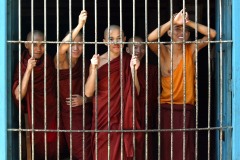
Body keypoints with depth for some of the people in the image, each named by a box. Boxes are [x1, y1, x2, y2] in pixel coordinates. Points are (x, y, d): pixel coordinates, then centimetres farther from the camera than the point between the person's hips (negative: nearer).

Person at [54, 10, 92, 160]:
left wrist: (85, 99, -12)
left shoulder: (85, 64, 6)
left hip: (87, 113, 4)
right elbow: (62, 48, -31)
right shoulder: (61, 62, -8)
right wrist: (79, 26, -40)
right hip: (70, 115, -4)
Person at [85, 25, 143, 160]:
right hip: (103, 117, -1)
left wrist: (133, 70, -14)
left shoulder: (129, 61, 2)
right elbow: (88, 93, -9)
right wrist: (94, 69, -20)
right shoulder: (98, 61, -2)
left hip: (125, 118, 1)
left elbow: (136, 92, -2)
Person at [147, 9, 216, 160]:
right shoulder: (163, 51, -2)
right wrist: (173, 21, -25)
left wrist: (188, 22, -17)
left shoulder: (191, 50, 2)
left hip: (187, 109, 1)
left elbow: (212, 34, -9)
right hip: (167, 108, -1)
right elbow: (151, 38, -23)